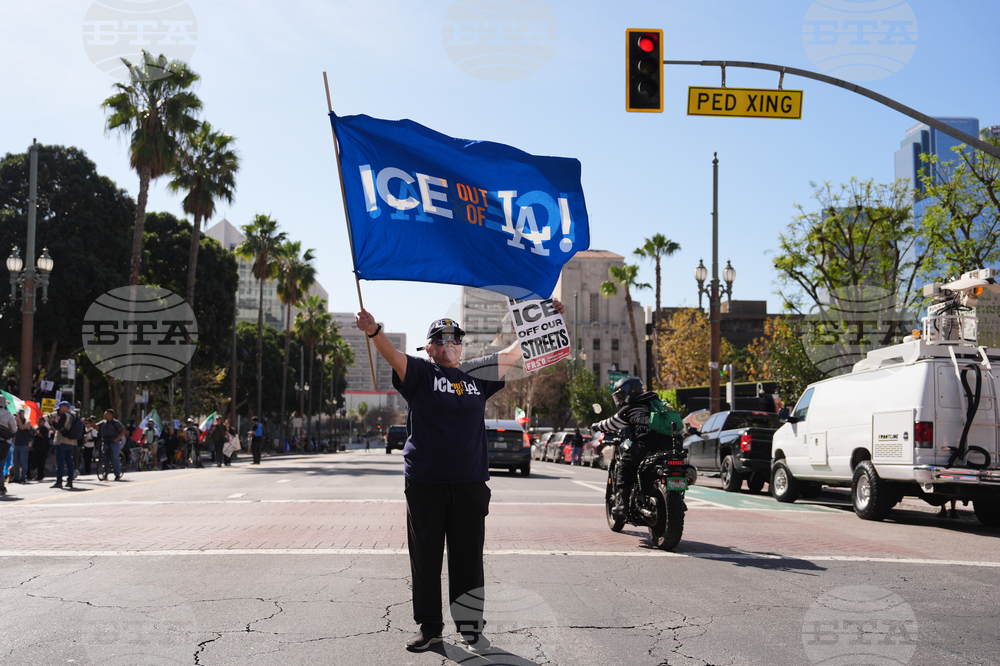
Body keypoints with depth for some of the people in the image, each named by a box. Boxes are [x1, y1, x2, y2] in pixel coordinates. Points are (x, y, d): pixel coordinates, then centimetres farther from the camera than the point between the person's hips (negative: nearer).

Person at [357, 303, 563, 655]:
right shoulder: (420, 372, 3)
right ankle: (429, 627, 17)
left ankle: (471, 629, 13)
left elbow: (515, 351, 18)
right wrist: (374, 332, -34)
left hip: (470, 483, 2)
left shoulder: (477, 374, 13)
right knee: (425, 558, 6)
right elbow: (393, 355, -15)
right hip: (424, 483, -2)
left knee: (468, 559, 5)